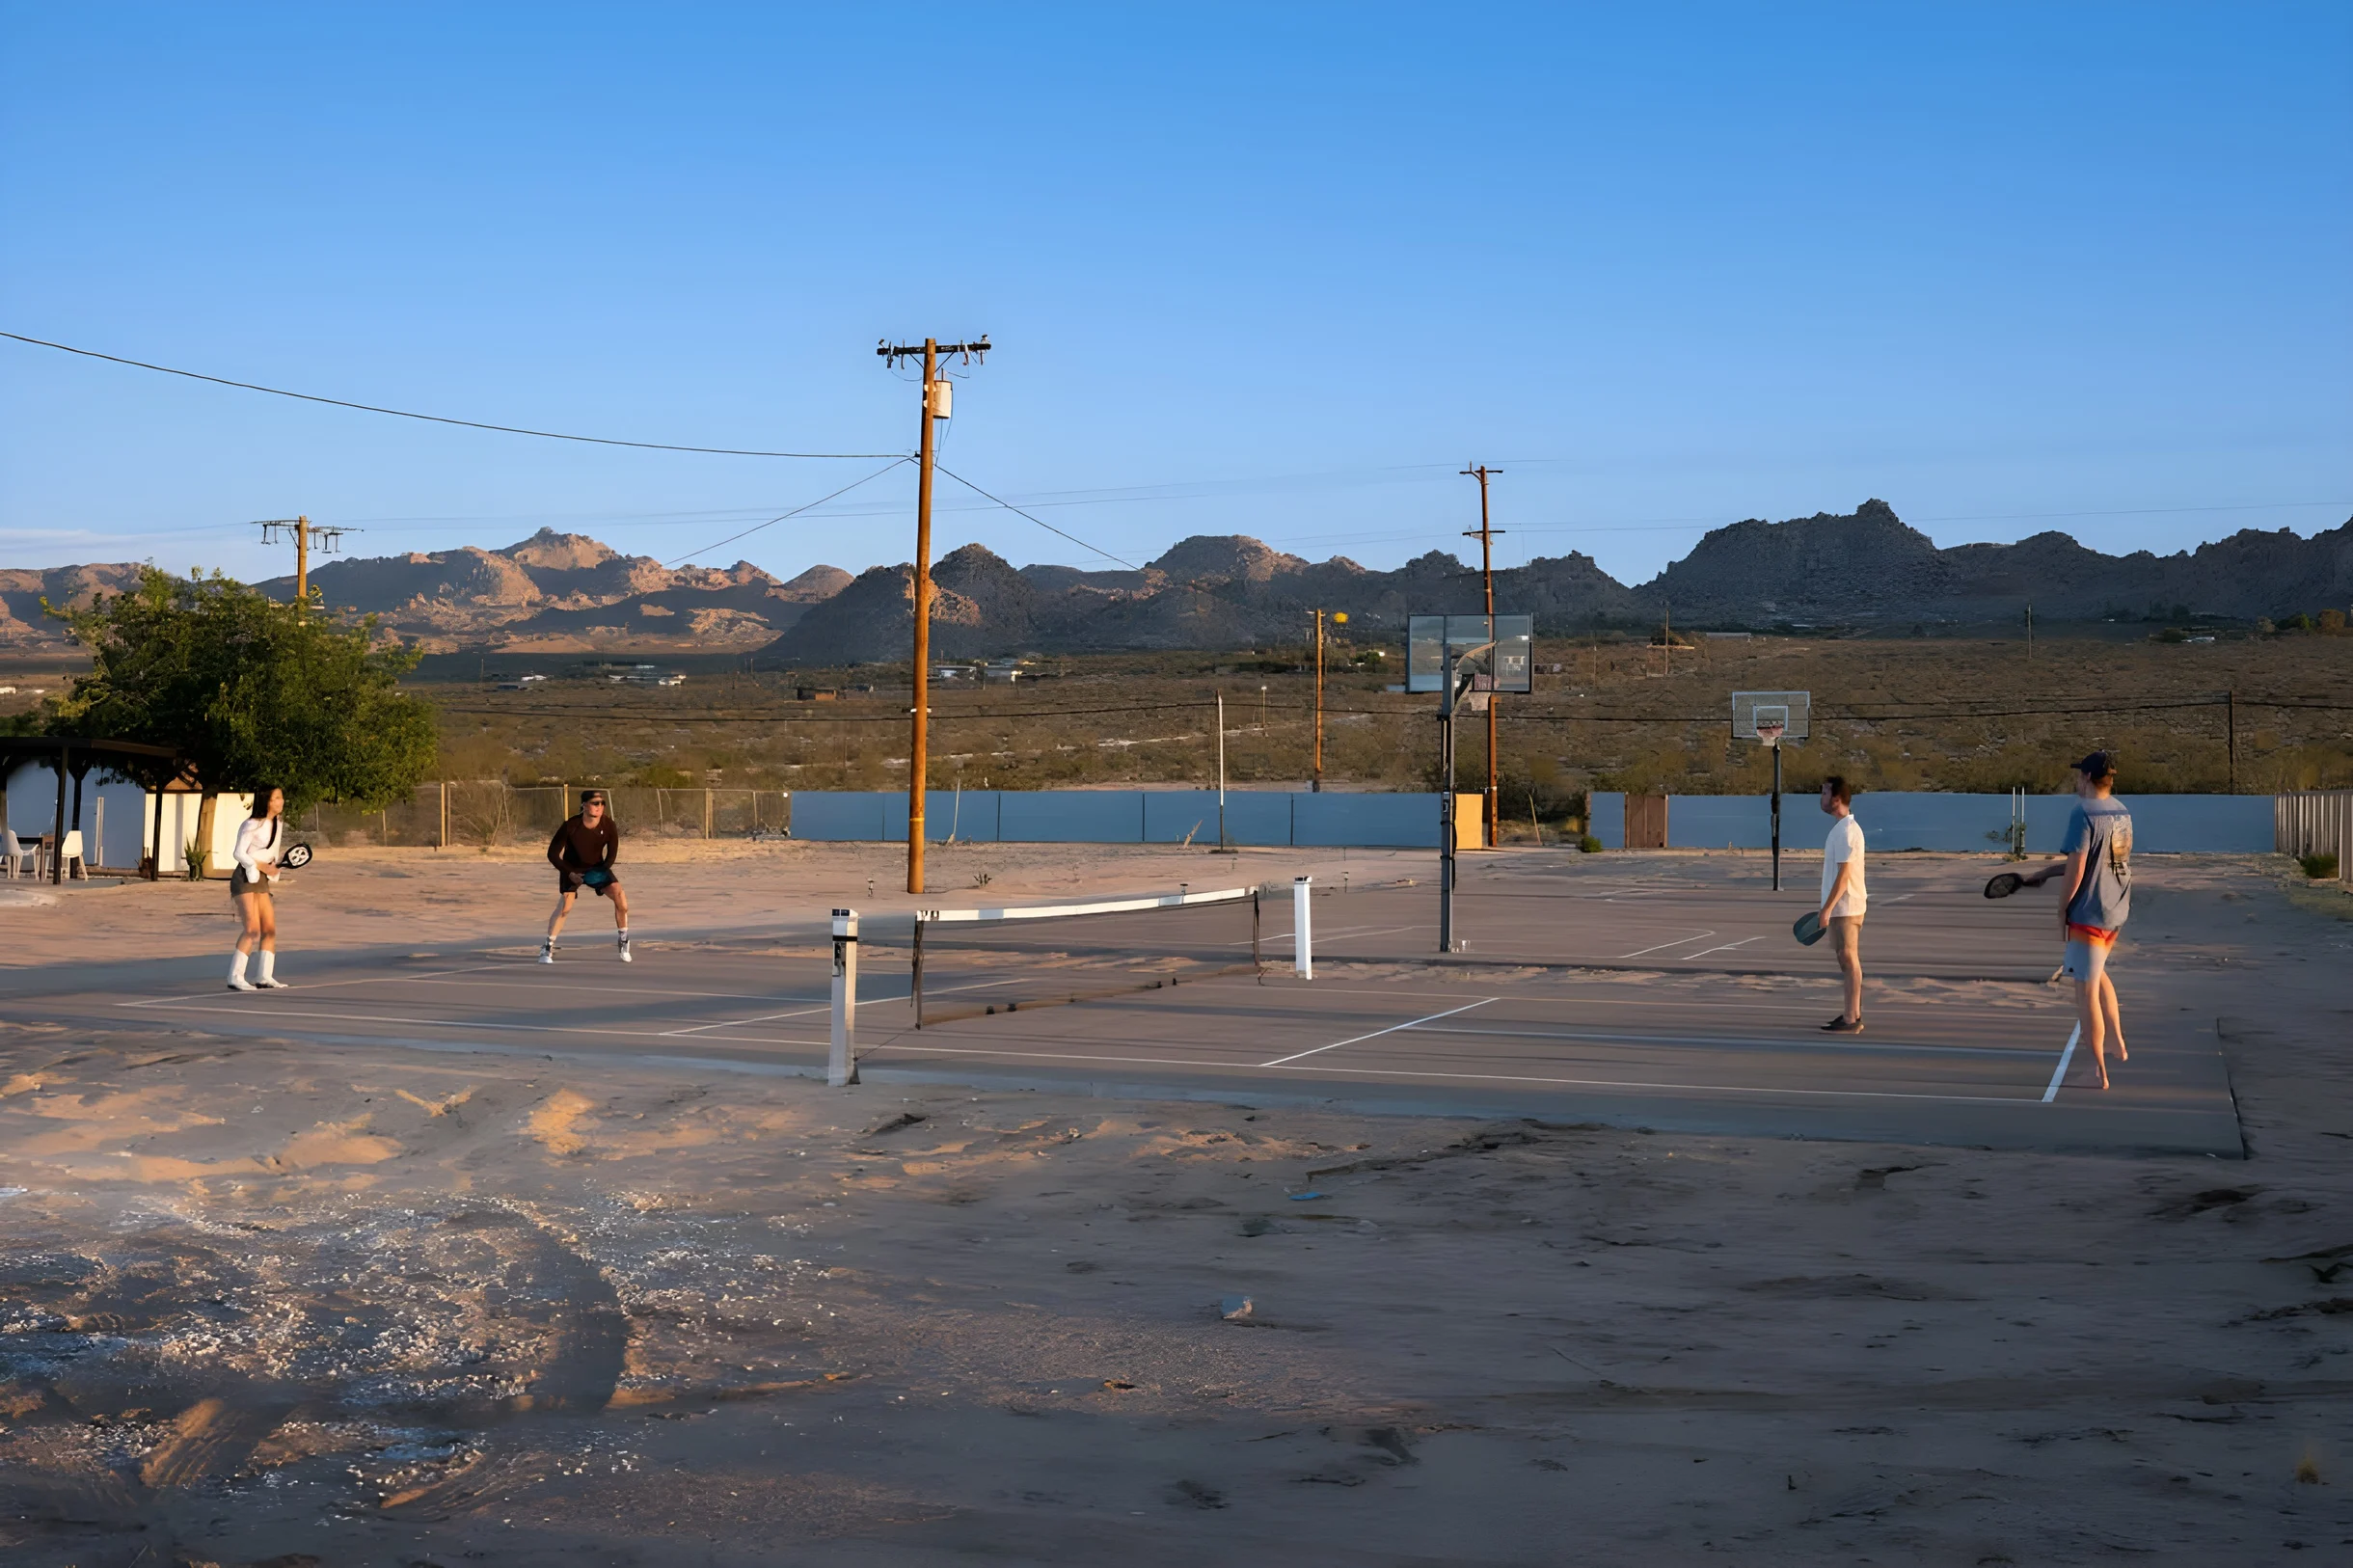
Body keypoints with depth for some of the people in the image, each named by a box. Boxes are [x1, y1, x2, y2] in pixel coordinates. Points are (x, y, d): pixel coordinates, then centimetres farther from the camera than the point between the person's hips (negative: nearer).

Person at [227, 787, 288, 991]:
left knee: (270, 929, 4)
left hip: (262, 880, 8)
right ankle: (235, 978, -13)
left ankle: (264, 977, 8)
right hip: (245, 879, -8)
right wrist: (261, 866, -16)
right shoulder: (252, 825, -14)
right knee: (252, 930, -15)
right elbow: (238, 853, -13)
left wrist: (274, 867, 1)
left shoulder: (278, 823, 10)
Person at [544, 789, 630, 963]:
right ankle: (547, 948, -5)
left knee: (621, 898, -13)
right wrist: (570, 873, -24)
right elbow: (552, 854, -17)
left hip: (597, 869, 3)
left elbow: (612, 854, -4)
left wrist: (602, 871, -21)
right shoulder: (570, 826, -25)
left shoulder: (609, 826, -18)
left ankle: (624, 941, 6)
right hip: (572, 870, -3)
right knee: (564, 906, -20)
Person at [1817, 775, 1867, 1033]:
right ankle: (1851, 1014, 18)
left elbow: (1844, 874, -21)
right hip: (1841, 906, 10)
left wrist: (1827, 908, -20)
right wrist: (1829, 907, 18)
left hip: (1846, 907, -10)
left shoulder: (1846, 830, -17)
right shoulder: (1841, 828, 13)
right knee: (1846, 960, 12)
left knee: (1849, 960, -6)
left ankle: (1852, 1020, -3)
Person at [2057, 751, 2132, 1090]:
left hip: (2089, 912, -8)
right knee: (2098, 974, 29)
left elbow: (2075, 869, -18)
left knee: (2087, 991, -1)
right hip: (2118, 910, 9)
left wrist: (2062, 911, -7)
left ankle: (2099, 1071, 2)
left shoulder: (2084, 813, -16)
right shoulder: (2122, 811, 9)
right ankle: (2118, 1045, 29)